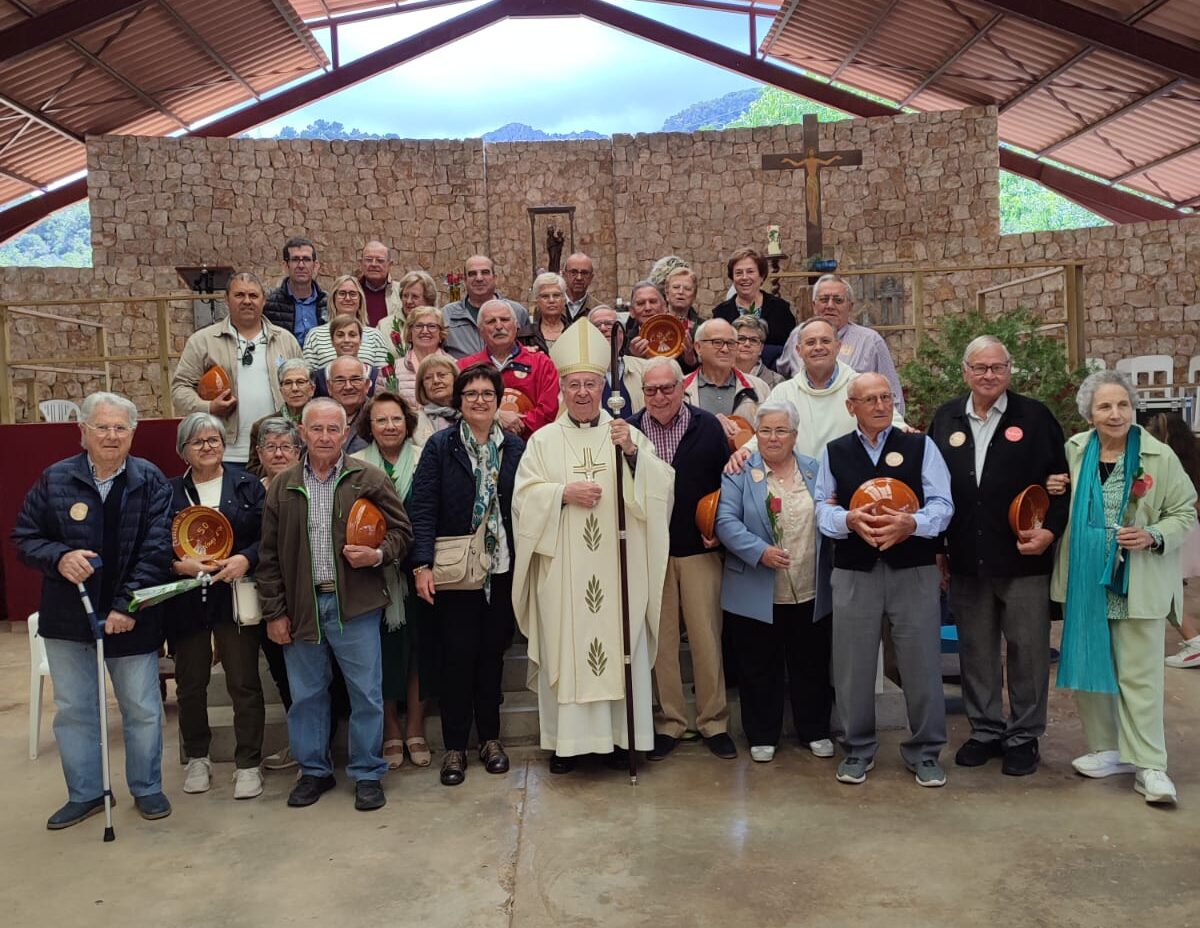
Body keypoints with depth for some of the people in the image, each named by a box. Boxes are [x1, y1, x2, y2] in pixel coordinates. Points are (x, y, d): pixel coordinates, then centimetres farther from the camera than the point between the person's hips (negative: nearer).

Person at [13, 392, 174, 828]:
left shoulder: (150, 481, -5)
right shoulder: (55, 479, 0)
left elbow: (156, 550, -10)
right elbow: (24, 538, 4)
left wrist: (128, 605, -18)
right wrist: (59, 558, -17)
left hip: (130, 618, -2)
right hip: (68, 618, 2)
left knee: (142, 709, 8)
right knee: (73, 710, 13)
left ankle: (146, 788, 26)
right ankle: (85, 793, 29)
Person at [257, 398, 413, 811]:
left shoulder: (370, 479, -2)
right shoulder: (282, 487, 5)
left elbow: (401, 532, 4)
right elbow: (269, 556, 7)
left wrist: (378, 555, -17)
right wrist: (274, 613, 4)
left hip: (356, 605, -2)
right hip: (301, 606, 3)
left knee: (366, 694, 5)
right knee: (306, 695, 13)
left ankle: (368, 773, 21)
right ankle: (314, 770, 31)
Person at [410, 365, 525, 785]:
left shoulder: (515, 447, 5)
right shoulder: (440, 446, -1)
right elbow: (424, 509, -7)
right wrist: (422, 565, -16)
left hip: (502, 569, 2)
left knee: (492, 652, 11)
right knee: (458, 655, 1)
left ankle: (489, 737, 26)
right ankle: (455, 746, 15)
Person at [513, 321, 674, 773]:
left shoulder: (626, 433, 8)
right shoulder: (544, 440, 7)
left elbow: (661, 485, -2)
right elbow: (524, 496, -1)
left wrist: (633, 452, -18)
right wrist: (564, 492, -15)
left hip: (616, 568, 1)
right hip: (562, 570, 0)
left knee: (619, 644, 3)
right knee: (563, 647, 2)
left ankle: (617, 732, 16)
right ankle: (566, 738, 12)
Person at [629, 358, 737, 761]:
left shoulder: (707, 426, 0)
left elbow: (727, 482, 2)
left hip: (699, 547, -1)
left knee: (706, 636, 4)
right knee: (660, 638, 8)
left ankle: (714, 722, 18)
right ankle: (669, 722, 21)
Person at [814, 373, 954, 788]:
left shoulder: (920, 446, 4)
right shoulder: (834, 452, 9)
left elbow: (942, 504, -2)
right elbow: (823, 508, 4)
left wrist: (910, 524, -22)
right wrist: (851, 520, -17)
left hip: (914, 570, -1)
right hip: (854, 573, 1)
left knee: (922, 662, 5)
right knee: (854, 664, 7)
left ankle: (925, 751, 22)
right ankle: (858, 749, 23)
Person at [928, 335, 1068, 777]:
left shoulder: (1035, 417, 0)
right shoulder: (945, 418, 7)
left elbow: (1061, 480, 1)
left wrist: (1050, 530, -12)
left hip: (1024, 559, -2)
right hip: (966, 561, 3)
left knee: (1027, 649, 6)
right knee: (975, 651, 12)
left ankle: (1025, 736, 20)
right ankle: (985, 729, 26)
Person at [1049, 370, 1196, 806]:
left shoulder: (1160, 457, -6)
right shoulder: (1073, 451, 3)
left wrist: (1153, 536, -17)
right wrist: (1052, 493, -3)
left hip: (1138, 586, -4)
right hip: (1084, 583, 4)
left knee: (1139, 675, 0)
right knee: (1089, 667, 12)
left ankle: (1149, 765, 10)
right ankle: (1107, 750, 27)